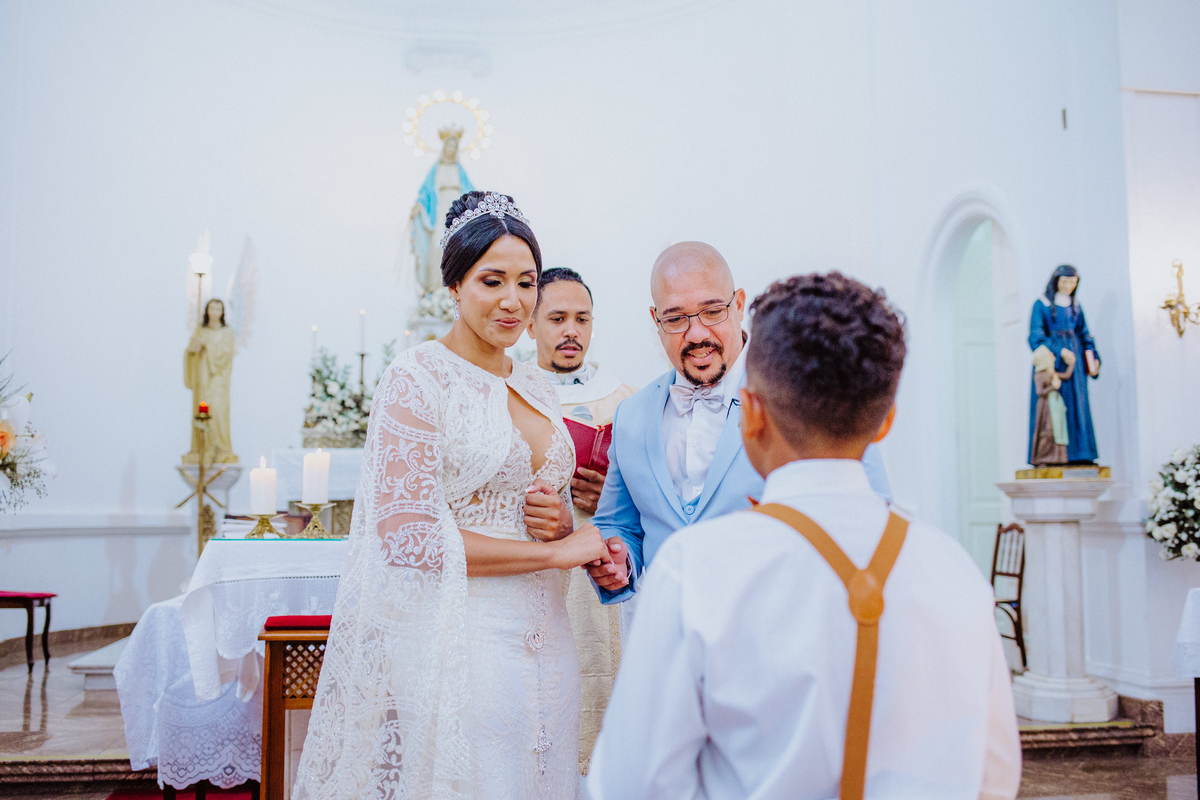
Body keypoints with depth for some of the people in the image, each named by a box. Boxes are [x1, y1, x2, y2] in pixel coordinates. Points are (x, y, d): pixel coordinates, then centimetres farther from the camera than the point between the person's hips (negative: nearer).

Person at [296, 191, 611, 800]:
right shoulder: (417, 377, -10)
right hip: (448, 641, -6)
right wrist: (556, 551, -14)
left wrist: (560, 519, -4)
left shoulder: (536, 386, 11)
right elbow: (410, 535, -18)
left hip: (537, 639, 7)